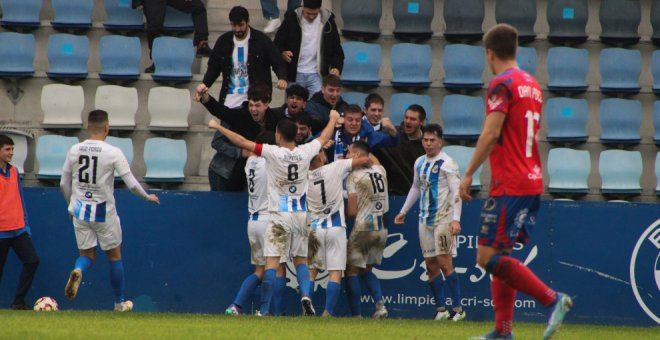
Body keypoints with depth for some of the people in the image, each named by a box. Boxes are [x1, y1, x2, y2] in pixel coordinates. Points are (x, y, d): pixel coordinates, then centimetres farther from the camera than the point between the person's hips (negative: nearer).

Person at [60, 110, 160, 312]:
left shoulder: (74, 151, -1)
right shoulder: (113, 153, -13)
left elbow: (64, 184, 6)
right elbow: (132, 184, -12)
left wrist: (71, 206, 22)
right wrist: (147, 197, 7)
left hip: (80, 211, 3)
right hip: (104, 212, -3)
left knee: (87, 255, 13)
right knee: (114, 256, 14)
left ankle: (77, 271, -23)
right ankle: (119, 303, 22)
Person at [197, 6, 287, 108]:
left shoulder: (261, 40, -5)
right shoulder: (223, 41, 5)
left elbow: (278, 62, -4)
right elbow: (214, 67, 12)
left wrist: (282, 78, -25)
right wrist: (205, 84, -6)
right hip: (231, 96, 3)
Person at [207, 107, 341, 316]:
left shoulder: (273, 153, -12)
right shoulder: (305, 152, -1)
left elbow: (241, 142, -9)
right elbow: (325, 137, 18)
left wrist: (218, 127, 2)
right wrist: (333, 119, 38)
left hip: (279, 215, -4)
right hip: (301, 214, 4)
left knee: (272, 262, -5)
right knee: (301, 259, 14)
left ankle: (265, 309, -7)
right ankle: (305, 295, -9)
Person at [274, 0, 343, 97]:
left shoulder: (327, 22, -2)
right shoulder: (292, 19, -5)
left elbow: (336, 49, 7)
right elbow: (278, 43, 4)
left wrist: (336, 67, -10)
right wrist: (282, 53, -19)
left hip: (317, 75, 0)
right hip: (295, 75, 0)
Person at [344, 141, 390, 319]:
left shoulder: (353, 176, -8)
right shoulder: (380, 170, 8)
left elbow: (351, 211, -10)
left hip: (364, 227, -6)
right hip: (382, 229, 6)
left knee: (352, 270, 3)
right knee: (366, 270, 19)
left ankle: (356, 315, -3)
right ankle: (380, 305, 0)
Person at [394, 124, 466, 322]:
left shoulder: (447, 163, -8)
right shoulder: (420, 163, 14)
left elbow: (456, 192, -14)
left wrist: (456, 219, -22)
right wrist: (403, 212, 31)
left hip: (443, 219, -7)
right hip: (425, 220, 7)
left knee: (444, 262, -12)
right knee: (430, 265, 5)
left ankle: (458, 308, -8)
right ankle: (440, 310, 8)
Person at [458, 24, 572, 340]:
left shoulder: (502, 84, -10)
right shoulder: (532, 84, 15)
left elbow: (490, 134, -17)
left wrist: (469, 174, -14)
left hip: (509, 185, -9)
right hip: (532, 181, 9)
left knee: (488, 257, -9)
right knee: (501, 254, 13)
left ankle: (552, 299, -16)